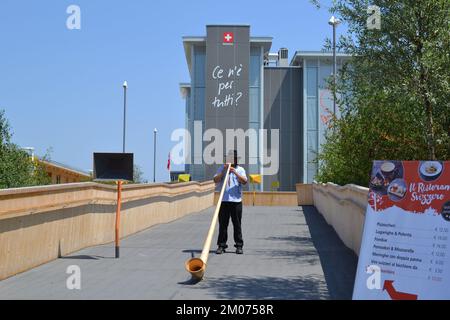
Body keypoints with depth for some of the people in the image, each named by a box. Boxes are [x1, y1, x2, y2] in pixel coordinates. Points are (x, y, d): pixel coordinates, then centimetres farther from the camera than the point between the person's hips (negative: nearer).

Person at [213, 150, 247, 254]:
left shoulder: (240, 169, 8)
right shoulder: (222, 169, 11)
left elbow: (244, 181, -7)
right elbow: (216, 180, -1)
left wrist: (235, 173, -18)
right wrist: (223, 171, -10)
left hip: (236, 200, -1)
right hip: (224, 200, 1)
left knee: (237, 223, 2)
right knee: (223, 223, 2)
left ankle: (239, 245, 9)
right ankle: (221, 245, 8)